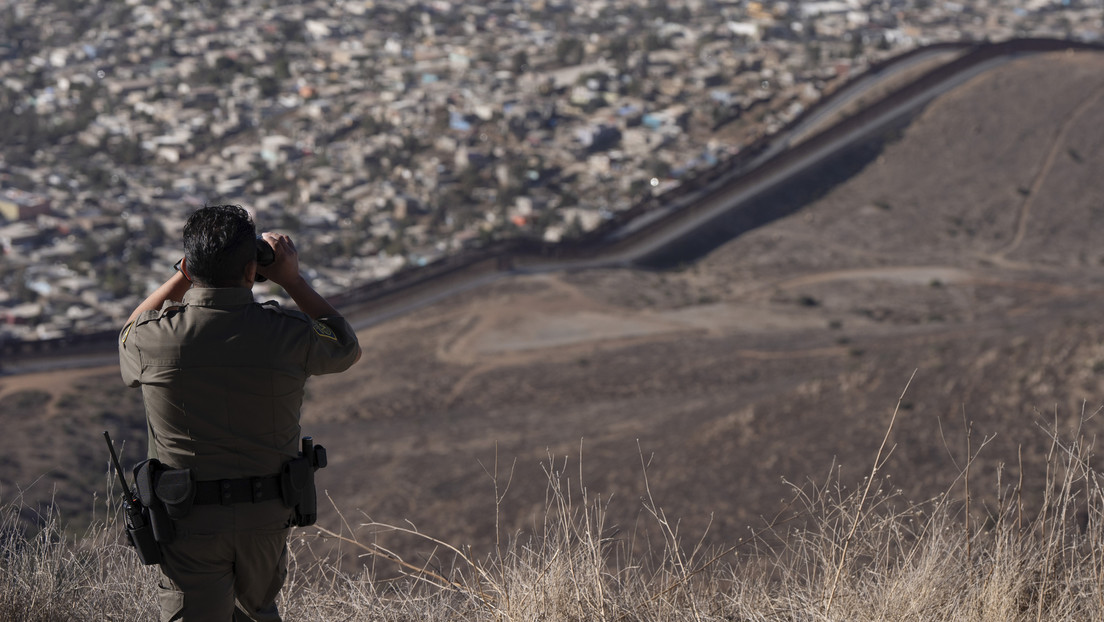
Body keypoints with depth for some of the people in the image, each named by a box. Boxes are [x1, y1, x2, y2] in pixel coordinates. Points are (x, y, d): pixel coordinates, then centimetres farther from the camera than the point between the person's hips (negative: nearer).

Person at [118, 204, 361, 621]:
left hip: (190, 521, -2)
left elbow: (129, 337, 14)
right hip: (268, 516, 2)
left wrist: (180, 279, 10)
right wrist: (293, 281, 10)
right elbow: (346, 348, 10)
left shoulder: (155, 337, -15)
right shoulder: (289, 334, -14)